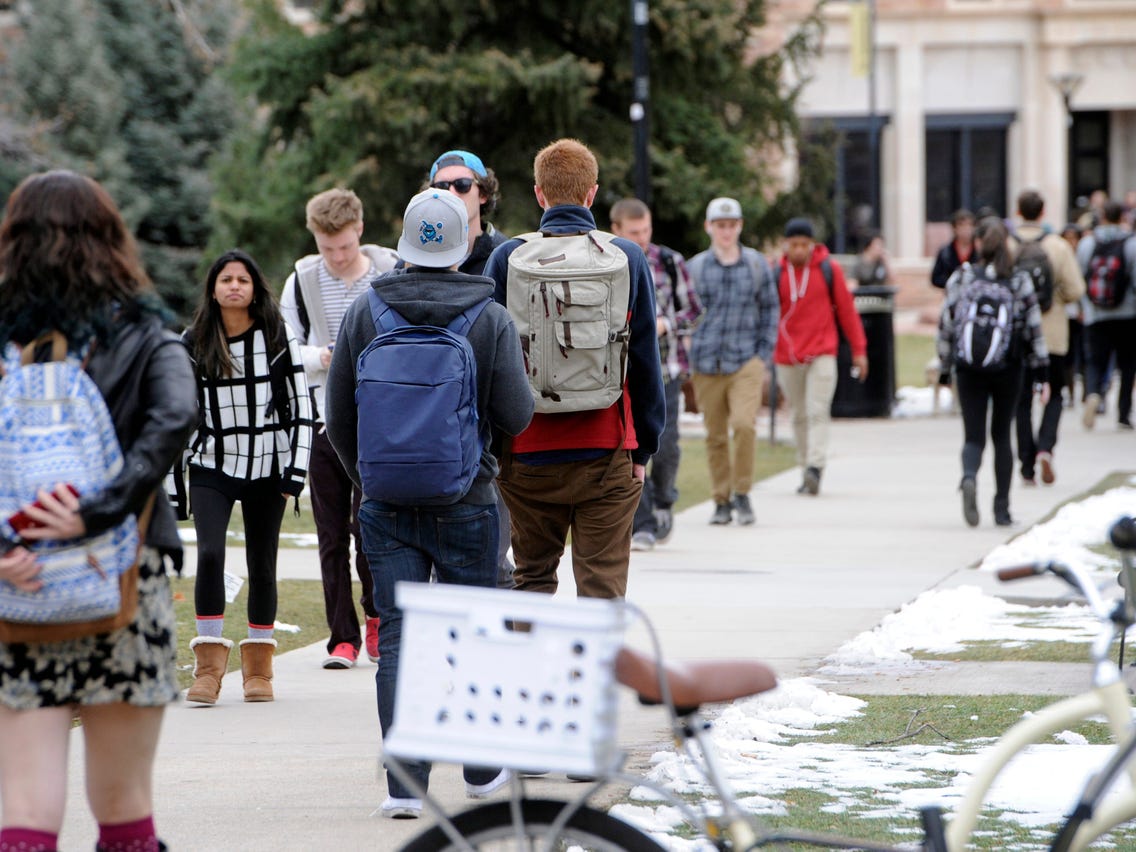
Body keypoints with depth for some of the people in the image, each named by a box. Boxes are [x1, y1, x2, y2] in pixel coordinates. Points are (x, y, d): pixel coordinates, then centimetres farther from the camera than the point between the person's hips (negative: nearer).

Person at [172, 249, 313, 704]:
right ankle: (209, 665, -15)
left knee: (262, 565, 5)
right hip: (211, 467, 0)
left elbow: (300, 405, 1)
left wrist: (296, 469, -7)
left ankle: (258, 667, 17)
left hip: (266, 468, 0)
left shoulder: (278, 337, 0)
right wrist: (173, 480, 7)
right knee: (210, 554, -18)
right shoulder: (194, 342, 4)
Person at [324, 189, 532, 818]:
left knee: (398, 636, 2)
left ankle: (405, 783, -5)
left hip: (387, 505, 1)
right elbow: (515, 417, -7)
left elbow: (338, 418, 3)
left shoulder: (363, 313, -1)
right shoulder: (490, 319, -6)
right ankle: (480, 769, 23)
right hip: (465, 503, -1)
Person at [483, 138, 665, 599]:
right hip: (606, 450, -1)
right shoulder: (627, 258, 0)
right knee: (603, 585, 1)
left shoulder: (507, 259, -2)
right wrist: (644, 447, 12)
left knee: (532, 577, 13)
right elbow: (646, 359, 4)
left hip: (528, 453, 1)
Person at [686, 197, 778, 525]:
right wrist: (685, 362, 6)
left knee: (744, 424, -19)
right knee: (715, 436, 4)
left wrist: (765, 354, 6)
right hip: (706, 367, 1)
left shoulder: (756, 264, 6)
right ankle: (721, 501, 15)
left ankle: (742, 494, -4)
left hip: (746, 362, -1)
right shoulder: (694, 267, 5)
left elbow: (770, 309, 13)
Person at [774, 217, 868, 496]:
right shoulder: (777, 272, 2)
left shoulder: (829, 269, 1)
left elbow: (846, 309, 6)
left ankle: (815, 468, -22)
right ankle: (806, 473, 15)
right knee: (800, 417, 9)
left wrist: (859, 350, 6)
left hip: (822, 355, -2)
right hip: (787, 357, 2)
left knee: (817, 413, -14)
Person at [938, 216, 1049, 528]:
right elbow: (1033, 328, -1)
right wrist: (1041, 375, 4)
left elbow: (946, 325, 1)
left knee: (974, 435, 4)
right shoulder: (1020, 280, -2)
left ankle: (969, 477, -28)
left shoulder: (961, 278, -2)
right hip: (1008, 369, 0)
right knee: (1001, 435, 14)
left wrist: (944, 370, 10)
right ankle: (1002, 508, 13)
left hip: (969, 370, 0)